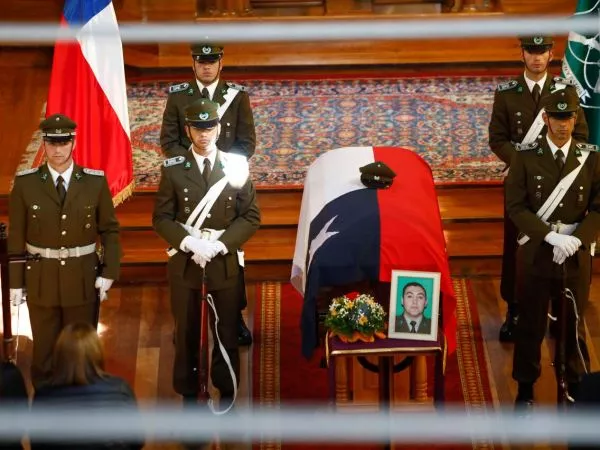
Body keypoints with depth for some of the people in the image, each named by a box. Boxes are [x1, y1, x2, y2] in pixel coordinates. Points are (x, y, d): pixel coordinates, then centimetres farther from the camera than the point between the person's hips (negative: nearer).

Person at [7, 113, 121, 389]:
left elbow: (110, 230, 2)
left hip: (84, 280, 0)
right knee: (44, 353, 10)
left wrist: (109, 272, -7)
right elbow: (16, 236, -1)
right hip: (41, 281, 0)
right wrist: (15, 282, -2)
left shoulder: (95, 182, -4)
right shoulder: (25, 183, -4)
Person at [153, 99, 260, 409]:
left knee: (227, 333, 9)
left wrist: (219, 244, -15)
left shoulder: (236, 167, -1)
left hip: (225, 264, 0)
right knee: (186, 334, 9)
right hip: (184, 263, 0)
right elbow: (161, 218, -3)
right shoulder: (173, 169, -2)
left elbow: (251, 217, -2)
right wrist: (190, 242, -19)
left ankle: (226, 393, 25)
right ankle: (188, 393, 23)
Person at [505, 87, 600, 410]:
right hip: (536, 252, -1)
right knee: (530, 324, 9)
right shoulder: (526, 157, -4)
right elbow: (515, 206, -8)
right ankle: (526, 388, 23)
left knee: (573, 325, 10)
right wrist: (551, 236, -19)